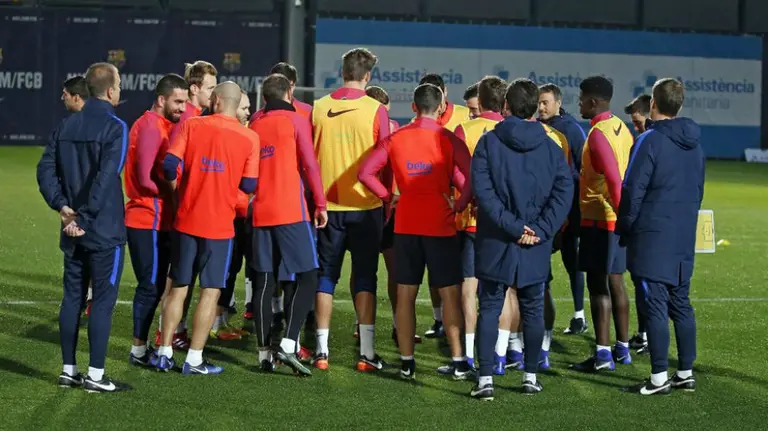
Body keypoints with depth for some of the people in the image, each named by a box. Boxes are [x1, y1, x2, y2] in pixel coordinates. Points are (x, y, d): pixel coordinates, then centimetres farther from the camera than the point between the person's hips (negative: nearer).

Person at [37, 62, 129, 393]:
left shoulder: (66, 126, 9)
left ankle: (69, 371, 16)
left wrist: (64, 207, -4)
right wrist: (84, 217, -19)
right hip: (105, 230, -6)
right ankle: (95, 375, 1)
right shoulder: (114, 127, -12)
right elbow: (106, 177, -22)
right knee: (103, 300, -1)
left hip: (73, 232, 6)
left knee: (72, 297, 12)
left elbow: (45, 170, 3)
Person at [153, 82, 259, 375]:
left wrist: (176, 186, 11)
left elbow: (169, 164, -9)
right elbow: (249, 185, -2)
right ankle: (194, 359, 2)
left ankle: (164, 353, 14)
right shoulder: (249, 138, -4)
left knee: (178, 288, 12)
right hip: (220, 225, -2)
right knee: (210, 291, 4)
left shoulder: (191, 126, -3)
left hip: (186, 221, 2)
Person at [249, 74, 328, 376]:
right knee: (307, 277, -2)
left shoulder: (255, 126, 12)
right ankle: (288, 344, -16)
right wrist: (321, 204, -2)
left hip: (260, 213, 5)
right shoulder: (295, 121, -2)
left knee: (264, 282, 6)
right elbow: (309, 164, -7)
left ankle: (264, 353, 5)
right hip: (292, 212, -5)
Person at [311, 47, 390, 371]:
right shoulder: (375, 110, -7)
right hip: (365, 204, -2)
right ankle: (366, 352, 1)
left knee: (326, 275, 8)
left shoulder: (318, 108, 0)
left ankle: (322, 351, 8)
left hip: (327, 205, 2)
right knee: (364, 277, 3)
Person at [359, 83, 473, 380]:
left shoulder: (395, 139, 3)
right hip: (440, 224, -3)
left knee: (405, 294, 9)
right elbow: (471, 177, -17)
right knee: (450, 293, 4)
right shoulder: (448, 139, -6)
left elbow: (365, 173, -2)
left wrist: (389, 197, 6)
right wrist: (460, 205, -4)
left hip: (405, 224, 3)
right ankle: (458, 361, 3)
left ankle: (406, 362, 11)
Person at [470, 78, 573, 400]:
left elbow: (483, 191, -14)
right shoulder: (551, 148, 2)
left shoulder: (489, 143, -4)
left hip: (495, 243, -2)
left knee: (489, 309, 4)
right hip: (536, 247, 2)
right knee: (533, 310, 13)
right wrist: (539, 230, -9)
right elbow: (563, 192, -6)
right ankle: (531, 376, 18)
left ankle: (485, 378, -3)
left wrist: (512, 226, -13)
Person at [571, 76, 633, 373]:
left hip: (599, 220, -9)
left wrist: (620, 211, -21)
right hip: (617, 218, 9)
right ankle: (622, 348, 21)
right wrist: (624, 215, 17)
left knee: (598, 284, -5)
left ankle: (603, 355, -5)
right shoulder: (620, 127, 11)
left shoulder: (598, 134, -16)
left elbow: (614, 179, -23)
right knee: (615, 282, 15)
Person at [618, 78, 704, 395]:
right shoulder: (694, 144, 11)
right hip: (684, 238, 7)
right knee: (681, 304, 13)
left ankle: (659, 378, -3)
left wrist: (624, 228, -1)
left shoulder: (650, 141, -13)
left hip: (652, 238, -7)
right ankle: (686, 373, 16)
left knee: (655, 307, -4)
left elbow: (632, 191, -12)